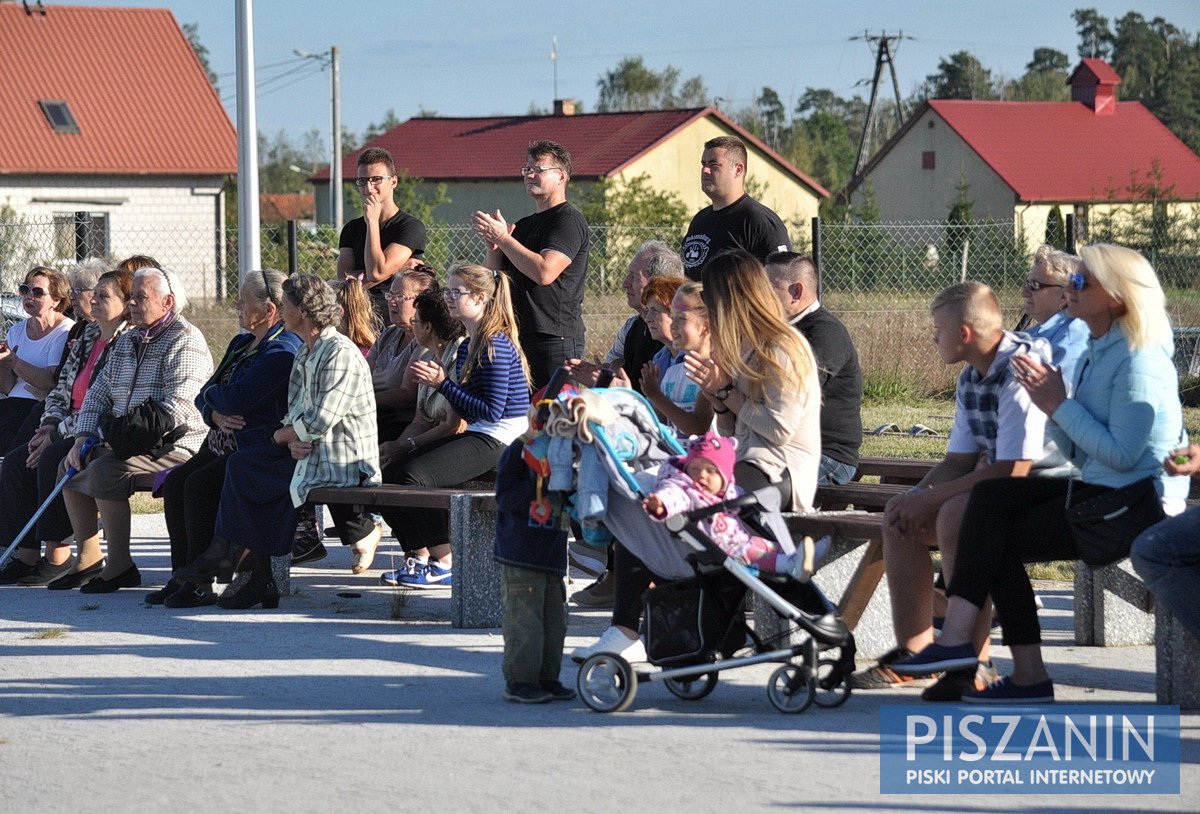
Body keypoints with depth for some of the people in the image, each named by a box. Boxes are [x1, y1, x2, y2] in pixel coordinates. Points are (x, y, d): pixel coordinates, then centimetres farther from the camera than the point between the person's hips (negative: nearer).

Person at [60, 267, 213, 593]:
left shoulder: (184, 340, -10)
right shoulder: (127, 342, 18)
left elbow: (177, 407, -21)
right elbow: (98, 393, 21)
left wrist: (129, 436, -20)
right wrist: (84, 437, 4)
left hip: (177, 445, -10)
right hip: (126, 444, 10)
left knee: (104, 469, -29)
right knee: (70, 467, 1)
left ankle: (119, 565, -23)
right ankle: (87, 560, 0)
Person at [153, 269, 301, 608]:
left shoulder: (283, 351, -14)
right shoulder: (241, 344, 19)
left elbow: (236, 399, -22)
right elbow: (204, 398, 16)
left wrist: (213, 394, 1)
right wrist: (216, 414, -7)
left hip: (261, 451, -10)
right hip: (223, 445, 10)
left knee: (200, 485, -25)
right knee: (175, 481, -9)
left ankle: (200, 584, -20)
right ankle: (181, 577, -8)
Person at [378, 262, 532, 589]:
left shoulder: (496, 345, -14)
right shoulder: (467, 347, 15)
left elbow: (491, 411, -20)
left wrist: (444, 384, -18)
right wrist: (439, 381, 0)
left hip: (499, 440, -10)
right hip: (476, 437, 10)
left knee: (414, 474, -25)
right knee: (390, 476, 3)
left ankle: (445, 565, -15)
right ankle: (419, 558, 7)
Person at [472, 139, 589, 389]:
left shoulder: (569, 220, -6)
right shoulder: (523, 225, 21)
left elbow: (544, 272, -20)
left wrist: (502, 238, -14)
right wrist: (493, 245, -1)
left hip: (555, 338, -9)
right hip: (520, 337, 9)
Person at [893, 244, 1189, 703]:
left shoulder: (1138, 361, -15)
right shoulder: (1099, 352, 16)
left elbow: (1121, 454, -24)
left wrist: (1061, 406, -15)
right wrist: (1050, 404, -2)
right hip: (1099, 492, 10)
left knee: (1002, 540, -10)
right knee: (993, 496, -6)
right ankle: (958, 634, -15)